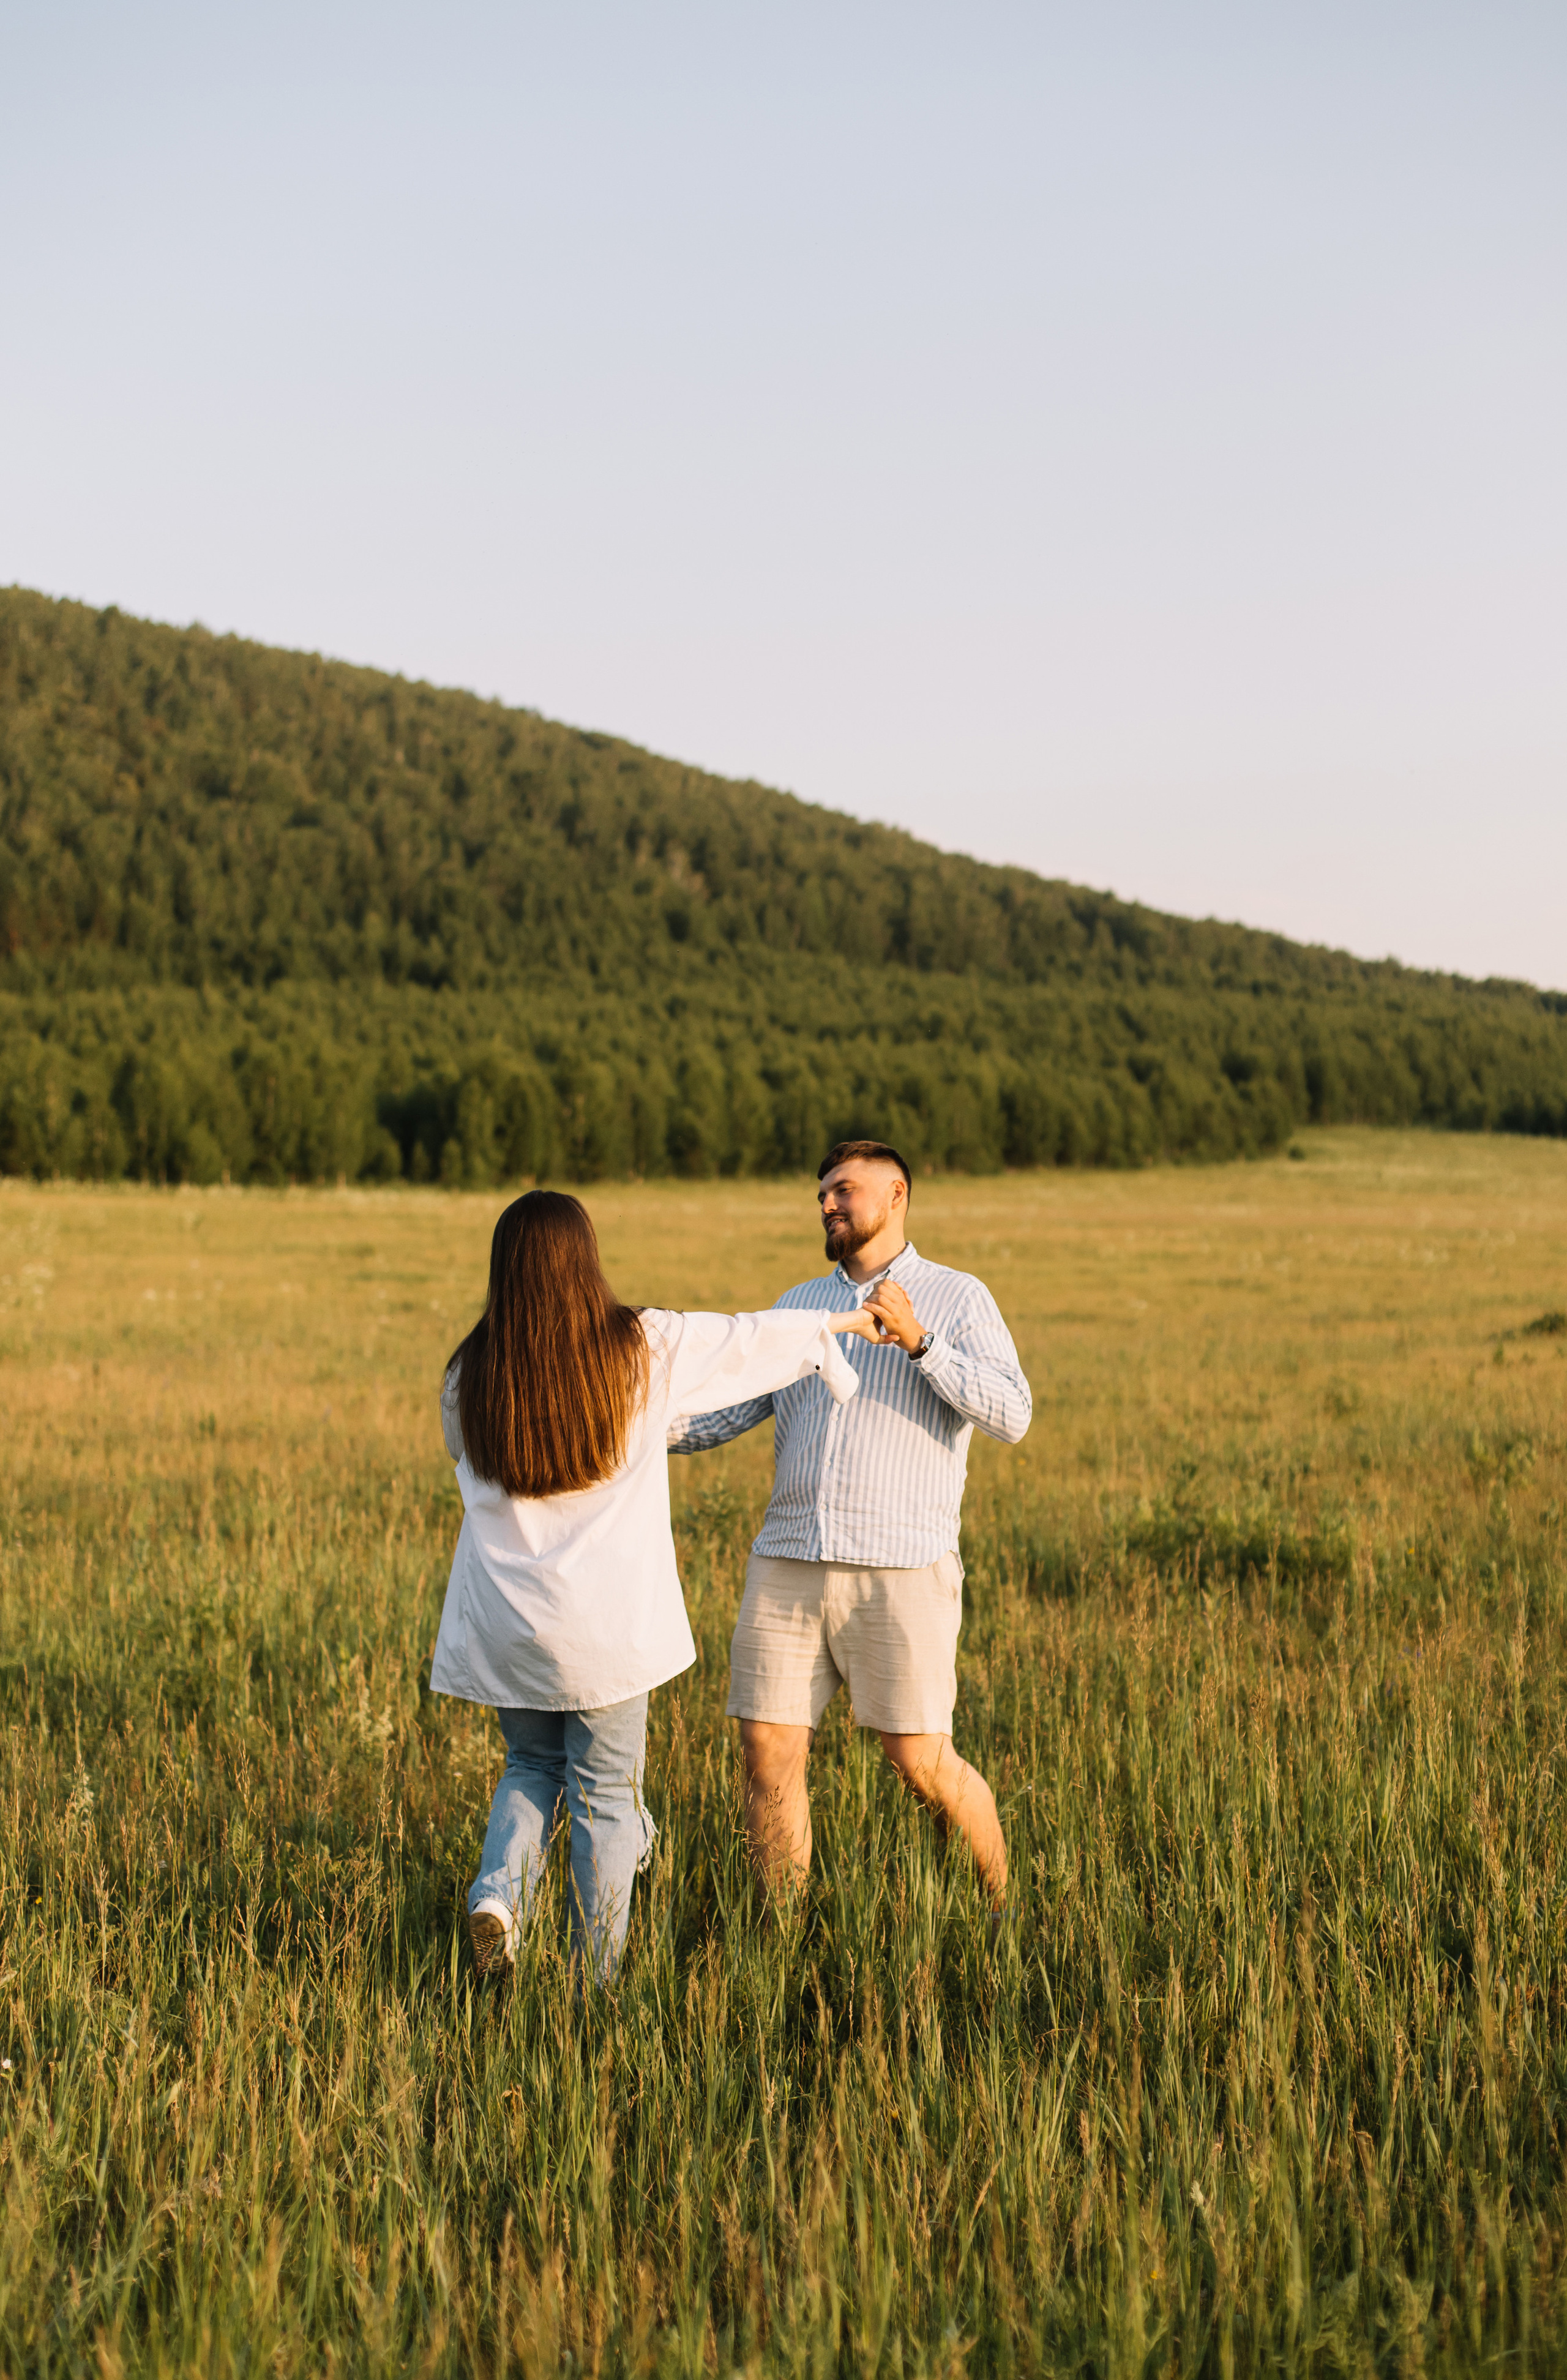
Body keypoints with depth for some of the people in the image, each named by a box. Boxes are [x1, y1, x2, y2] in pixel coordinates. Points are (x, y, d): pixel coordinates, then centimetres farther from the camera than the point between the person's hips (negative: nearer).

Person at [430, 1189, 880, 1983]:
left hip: (504, 1621, 3)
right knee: (606, 1796, 10)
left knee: (532, 1764, 23)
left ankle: (497, 1891, -1)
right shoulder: (645, 1349, -8)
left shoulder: (471, 1375, -2)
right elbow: (751, 1337, 6)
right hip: (606, 1622, -2)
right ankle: (595, 1981, 14)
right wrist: (833, 1324, 25)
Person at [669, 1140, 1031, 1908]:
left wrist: (919, 1342, -23)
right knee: (768, 1754, -2)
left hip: (901, 1573, -4)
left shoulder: (958, 1299, 4)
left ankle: (1004, 1906, 22)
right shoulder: (797, 1307, 18)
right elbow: (724, 1408, 11)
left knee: (922, 1764, -3)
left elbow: (1011, 1415, -11)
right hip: (789, 1564, 4)